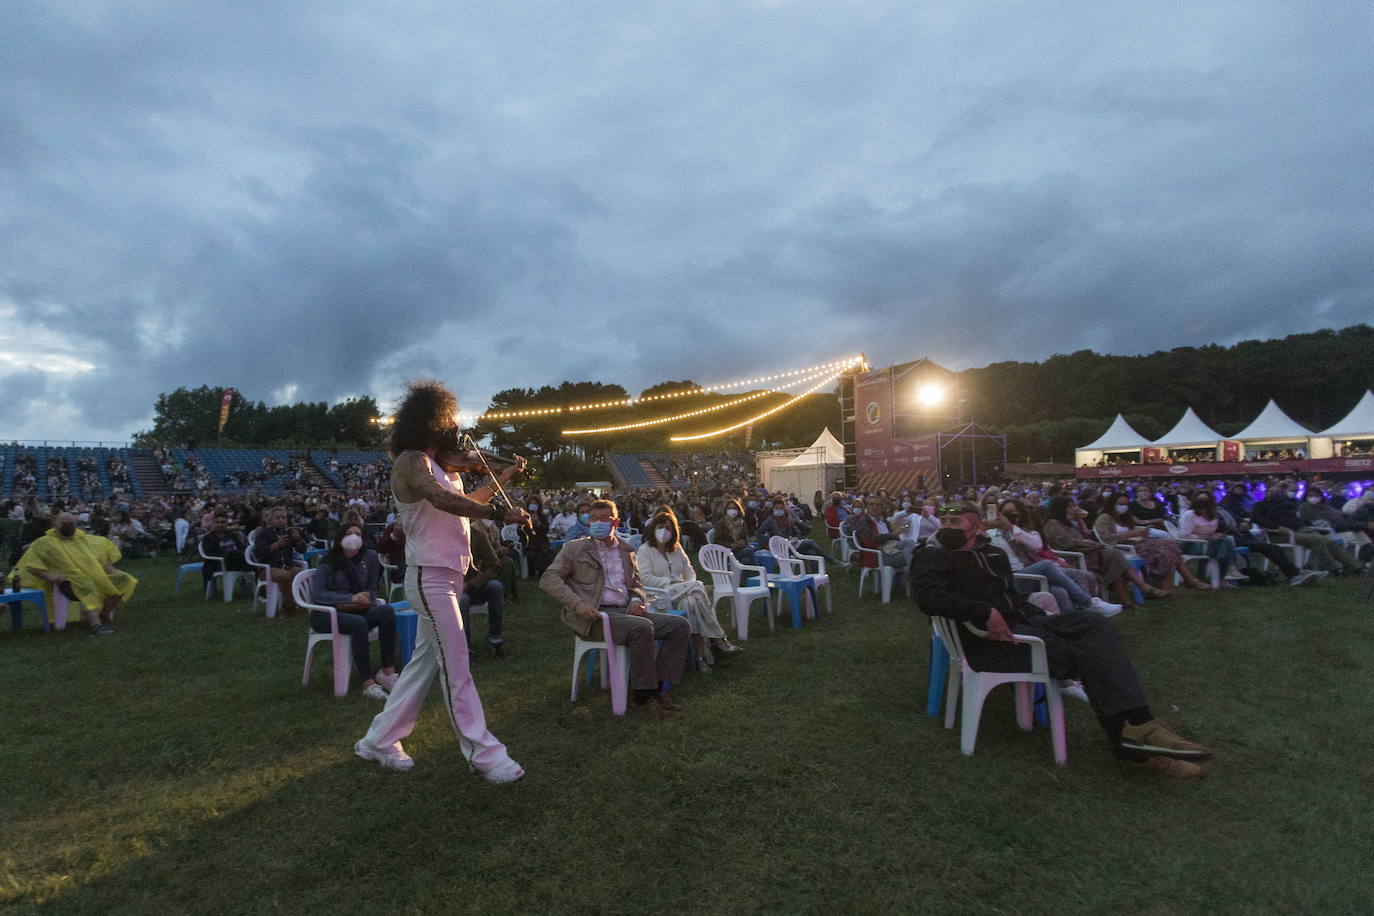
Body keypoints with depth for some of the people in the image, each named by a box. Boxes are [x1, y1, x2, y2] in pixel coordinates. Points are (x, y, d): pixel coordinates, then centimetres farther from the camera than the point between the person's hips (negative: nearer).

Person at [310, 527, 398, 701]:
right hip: (326, 615, -3)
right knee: (358, 622, -36)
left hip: (357, 611, 4)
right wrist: (350, 599, -24)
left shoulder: (369, 557, 9)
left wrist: (366, 598, -12)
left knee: (387, 611, -27)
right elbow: (317, 594, -11)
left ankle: (388, 672, -28)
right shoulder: (328, 562, 0)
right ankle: (368, 683, -35)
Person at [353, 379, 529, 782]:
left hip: (445, 576, 9)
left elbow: (468, 501, 26)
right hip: (430, 577, -9)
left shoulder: (442, 466, 13)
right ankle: (484, 754, 3)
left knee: (425, 660, 15)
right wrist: (499, 513, -33)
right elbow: (442, 498, -33)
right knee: (456, 666, -4)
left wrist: (506, 476, 24)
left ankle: (380, 741, 28)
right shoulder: (412, 461, -14)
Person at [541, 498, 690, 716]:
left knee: (679, 625, -12)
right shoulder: (576, 548, 5)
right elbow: (548, 579, -3)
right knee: (641, 627, -33)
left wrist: (636, 600, 0)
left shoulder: (626, 551, 20)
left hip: (624, 611, 6)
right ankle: (643, 696, -20)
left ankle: (656, 688, -12)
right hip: (594, 616, -6)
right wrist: (578, 603, -18)